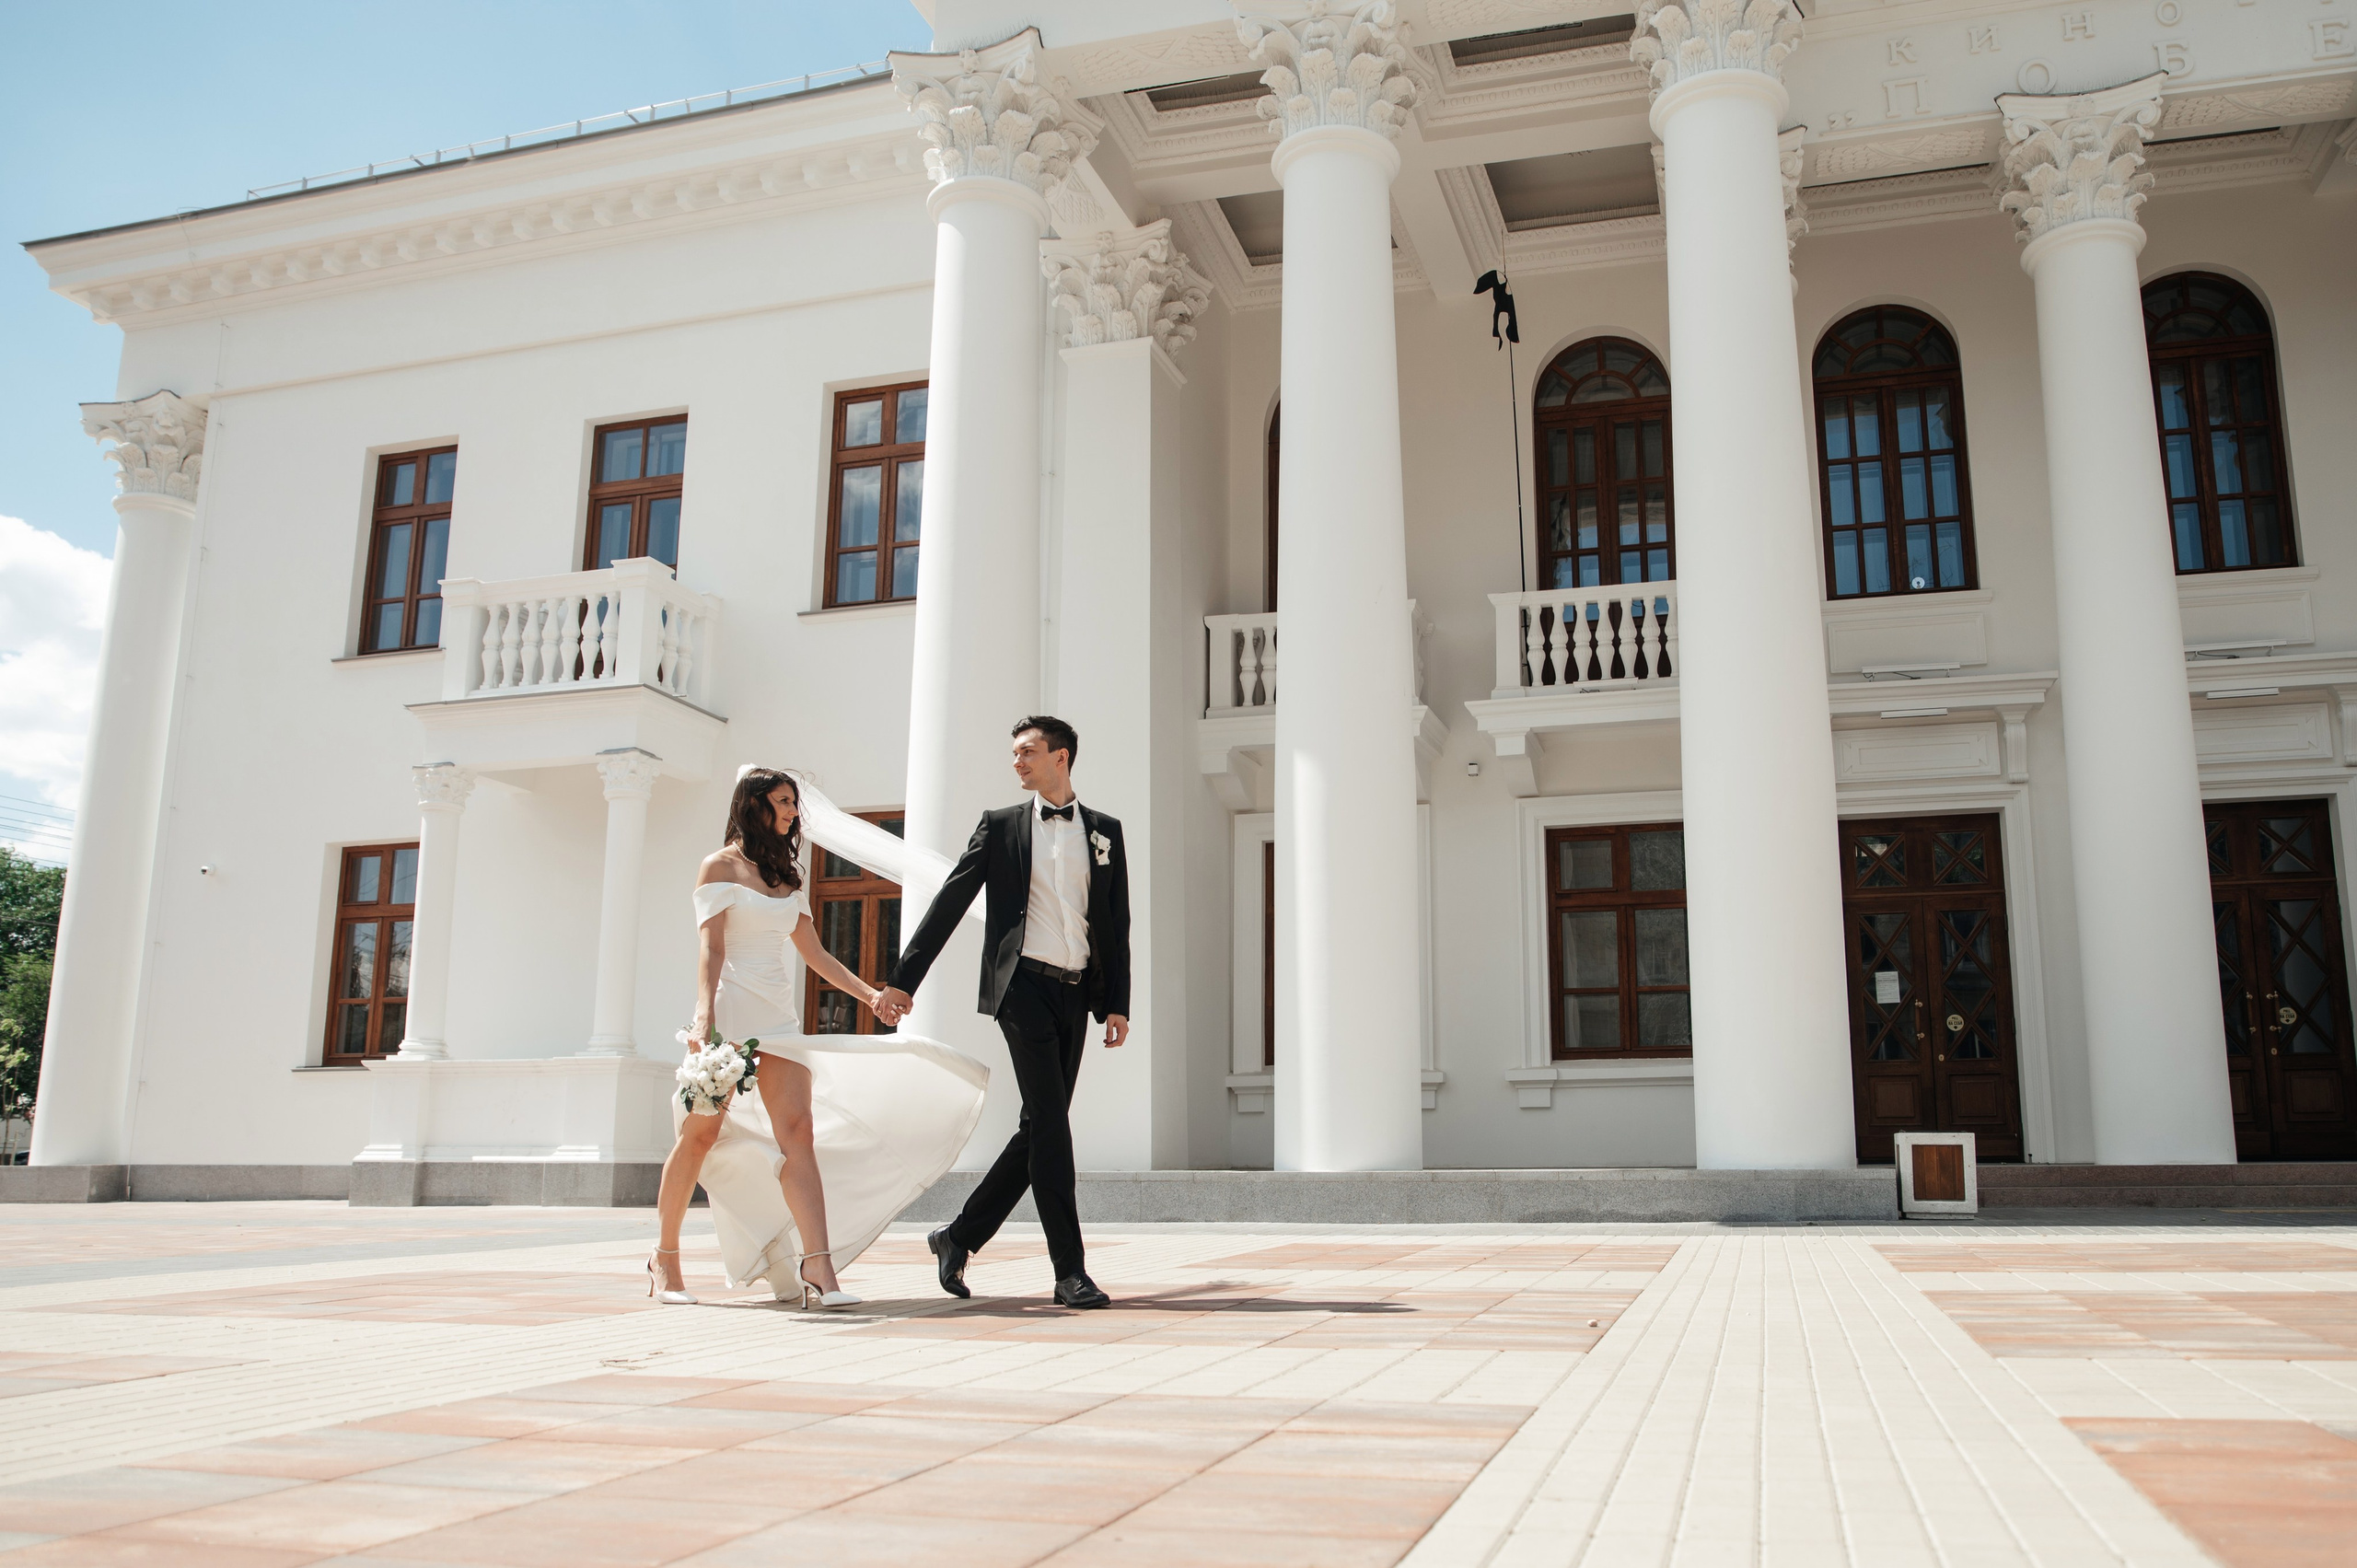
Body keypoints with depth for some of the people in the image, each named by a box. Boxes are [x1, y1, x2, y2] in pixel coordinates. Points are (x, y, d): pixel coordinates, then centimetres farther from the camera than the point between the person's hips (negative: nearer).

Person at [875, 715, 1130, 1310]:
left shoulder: (1105, 831, 13)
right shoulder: (1000, 825, 7)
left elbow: (1116, 923, 13)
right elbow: (950, 903, 5)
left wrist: (1117, 1004, 6)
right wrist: (903, 980, 0)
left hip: (1077, 993, 4)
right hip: (1023, 986, -3)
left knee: (1039, 1128, 5)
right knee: (1050, 1122, -11)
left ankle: (960, 1237, 20)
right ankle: (1070, 1269, -8)